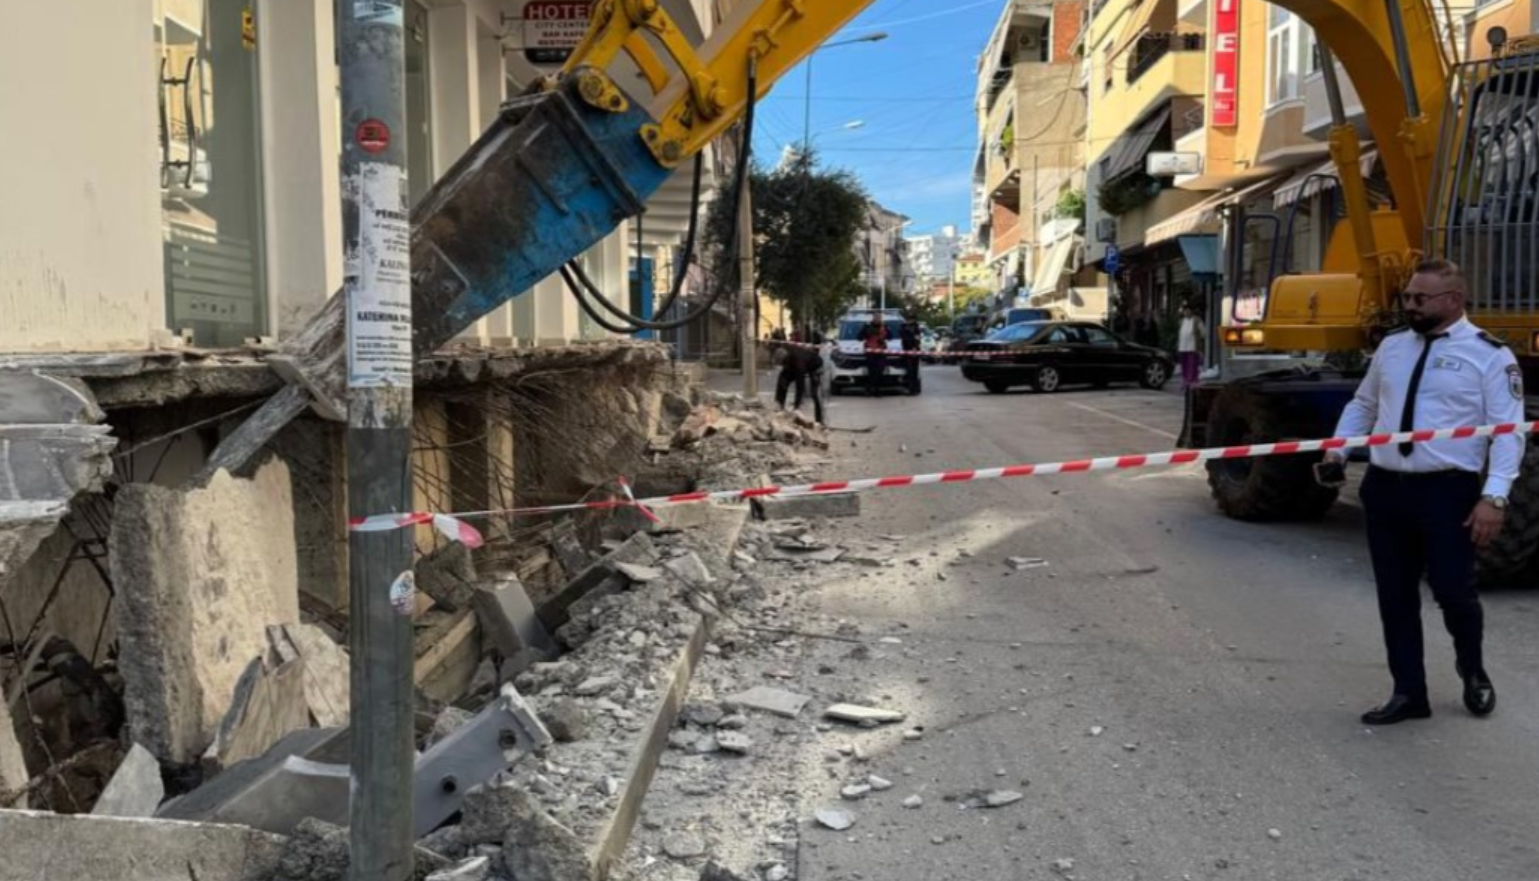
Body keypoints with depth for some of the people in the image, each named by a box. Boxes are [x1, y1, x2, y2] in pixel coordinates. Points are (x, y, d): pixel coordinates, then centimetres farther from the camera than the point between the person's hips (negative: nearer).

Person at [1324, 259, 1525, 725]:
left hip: (1448, 490, -5)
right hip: (1385, 487, 5)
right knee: (1395, 596, 9)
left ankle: (1473, 672, 30)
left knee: (1452, 591, -2)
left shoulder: (1489, 354, -5)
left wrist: (1494, 496, -18)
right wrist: (1337, 450, 7)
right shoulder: (1391, 347, 11)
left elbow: (1508, 431, -9)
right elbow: (1363, 405, 22)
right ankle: (1409, 693, 22)